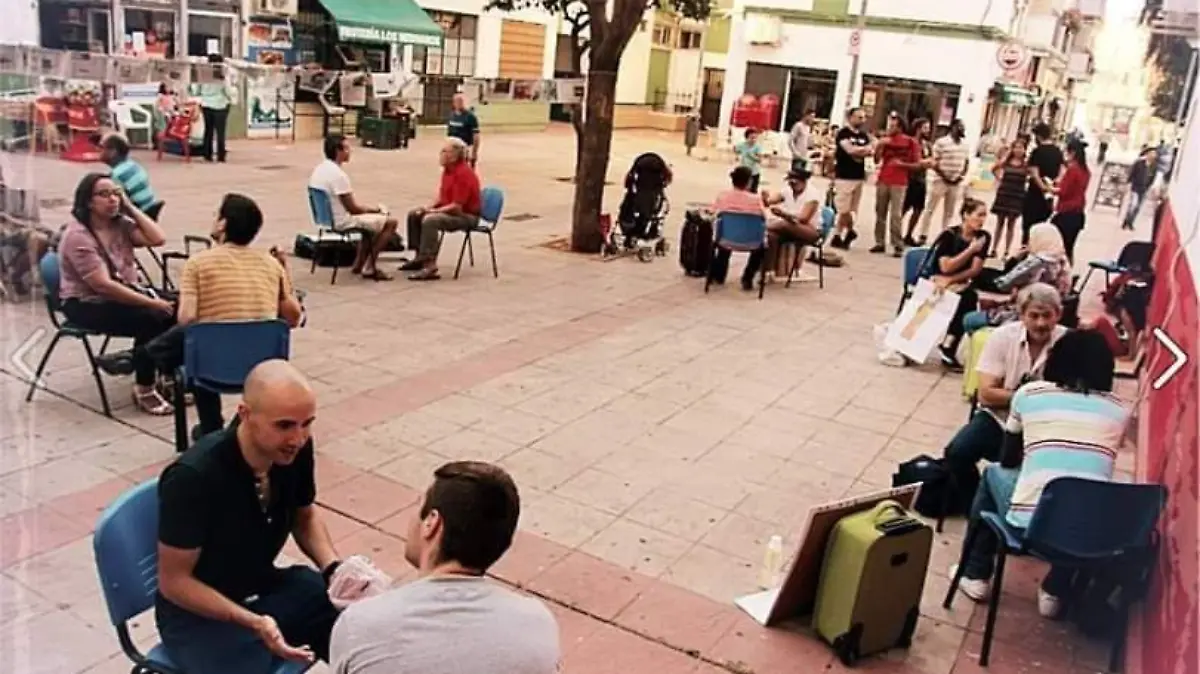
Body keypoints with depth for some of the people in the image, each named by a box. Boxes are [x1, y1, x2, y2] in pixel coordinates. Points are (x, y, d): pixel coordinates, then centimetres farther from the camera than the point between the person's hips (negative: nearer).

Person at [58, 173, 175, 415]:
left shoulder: (120, 224, 3)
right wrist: (151, 302, -28)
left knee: (174, 311, -13)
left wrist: (131, 208, -10)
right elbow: (103, 285, -26)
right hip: (87, 305, -7)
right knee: (149, 319, -28)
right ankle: (144, 391, -13)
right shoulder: (78, 236, -18)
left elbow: (158, 239, -10)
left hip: (124, 293, 7)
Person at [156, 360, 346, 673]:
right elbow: (173, 581, -18)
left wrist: (334, 568, -11)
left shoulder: (295, 448, -13)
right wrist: (253, 623, -30)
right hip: (195, 613, -4)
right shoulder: (194, 476, -28)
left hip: (264, 587, 5)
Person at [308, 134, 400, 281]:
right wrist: (374, 210, -3)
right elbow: (352, 208, -21)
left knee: (373, 219, 30)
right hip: (342, 222, -10)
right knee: (391, 222, -4)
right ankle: (369, 267, 4)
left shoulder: (319, 169, 5)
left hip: (327, 218, 10)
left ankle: (358, 264, 26)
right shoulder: (338, 174, -24)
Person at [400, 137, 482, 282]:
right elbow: (443, 196, 17)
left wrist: (433, 211, -20)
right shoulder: (448, 169, 6)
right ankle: (421, 256, 14)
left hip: (466, 215, -10)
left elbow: (456, 207, -27)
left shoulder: (463, 173, -23)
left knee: (430, 220, -33)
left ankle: (429, 265, -32)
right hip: (448, 209, 10)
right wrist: (430, 207, -2)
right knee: (414, 214, 10)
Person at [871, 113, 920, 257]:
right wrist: (879, 146, -10)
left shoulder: (911, 142, -2)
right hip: (882, 181, 4)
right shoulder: (885, 140, 8)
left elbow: (917, 164, -1)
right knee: (880, 212, 6)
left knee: (896, 215, -9)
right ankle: (880, 242, 12)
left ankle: (898, 246, -7)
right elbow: (876, 161, 5)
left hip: (899, 183, -4)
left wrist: (902, 164, -16)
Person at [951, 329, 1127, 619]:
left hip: (1028, 524, -1)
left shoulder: (1029, 394, 7)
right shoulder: (1119, 410, 11)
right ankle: (1055, 593, 34)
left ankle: (975, 576, 35)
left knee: (994, 473, 31)